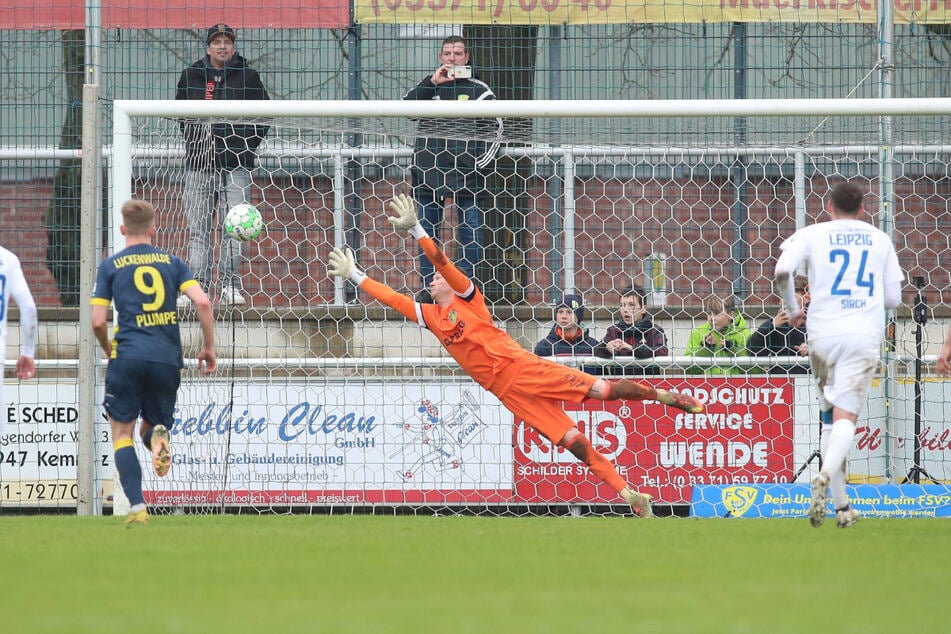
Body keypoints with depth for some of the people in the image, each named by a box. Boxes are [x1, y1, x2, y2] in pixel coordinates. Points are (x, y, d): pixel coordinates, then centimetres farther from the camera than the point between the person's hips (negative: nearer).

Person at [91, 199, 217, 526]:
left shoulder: (111, 266, 5)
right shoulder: (172, 262, 11)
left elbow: (98, 322, 1)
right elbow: (202, 302, -1)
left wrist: (108, 349, 21)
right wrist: (209, 347, 9)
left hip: (129, 356, -2)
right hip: (167, 360, 2)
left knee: (122, 431, 7)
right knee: (151, 428, 20)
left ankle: (137, 507, -10)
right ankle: (158, 434, -21)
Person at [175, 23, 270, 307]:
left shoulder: (248, 77, 6)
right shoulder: (191, 76, 10)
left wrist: (248, 145, 0)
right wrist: (194, 141, 7)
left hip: (236, 164, -2)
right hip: (200, 162, 2)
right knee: (198, 228, 0)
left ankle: (230, 284, -5)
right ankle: (199, 286, 0)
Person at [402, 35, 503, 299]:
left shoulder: (478, 89, 7)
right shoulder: (428, 86, 14)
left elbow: (495, 129, 6)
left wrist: (482, 162, -4)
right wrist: (433, 82, -11)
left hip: (465, 171, -2)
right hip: (429, 169, 2)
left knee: (469, 230, -5)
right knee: (427, 230, 3)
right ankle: (427, 286, 8)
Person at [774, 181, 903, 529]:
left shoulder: (811, 234, 7)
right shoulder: (880, 240, 13)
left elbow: (782, 271, -11)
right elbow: (893, 298, 12)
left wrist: (793, 309, 6)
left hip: (823, 335, 0)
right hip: (865, 336, 0)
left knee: (830, 419, 14)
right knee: (846, 417, -10)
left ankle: (841, 504, 10)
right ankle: (825, 475, -38)